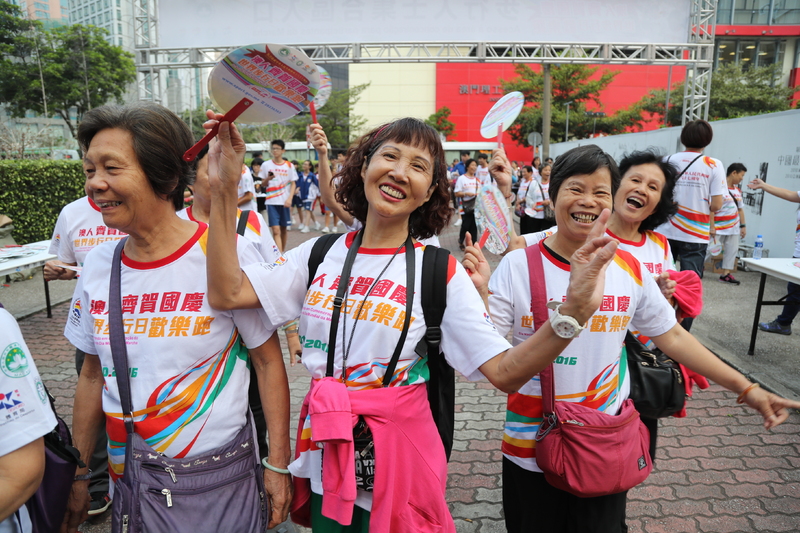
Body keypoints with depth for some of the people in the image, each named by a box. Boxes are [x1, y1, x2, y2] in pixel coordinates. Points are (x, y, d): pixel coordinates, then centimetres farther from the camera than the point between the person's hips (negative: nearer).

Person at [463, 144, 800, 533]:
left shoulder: (630, 270, -4)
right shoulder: (518, 265, -14)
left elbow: (673, 337, 6)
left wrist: (746, 390, 6)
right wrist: (480, 293, -29)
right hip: (531, 451, -2)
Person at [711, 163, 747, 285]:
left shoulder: (737, 189, 11)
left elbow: (740, 208, 17)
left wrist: (743, 225, 13)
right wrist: (712, 226, -20)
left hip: (733, 227, 8)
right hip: (719, 227, -8)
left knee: (732, 250, 8)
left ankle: (725, 273, 14)